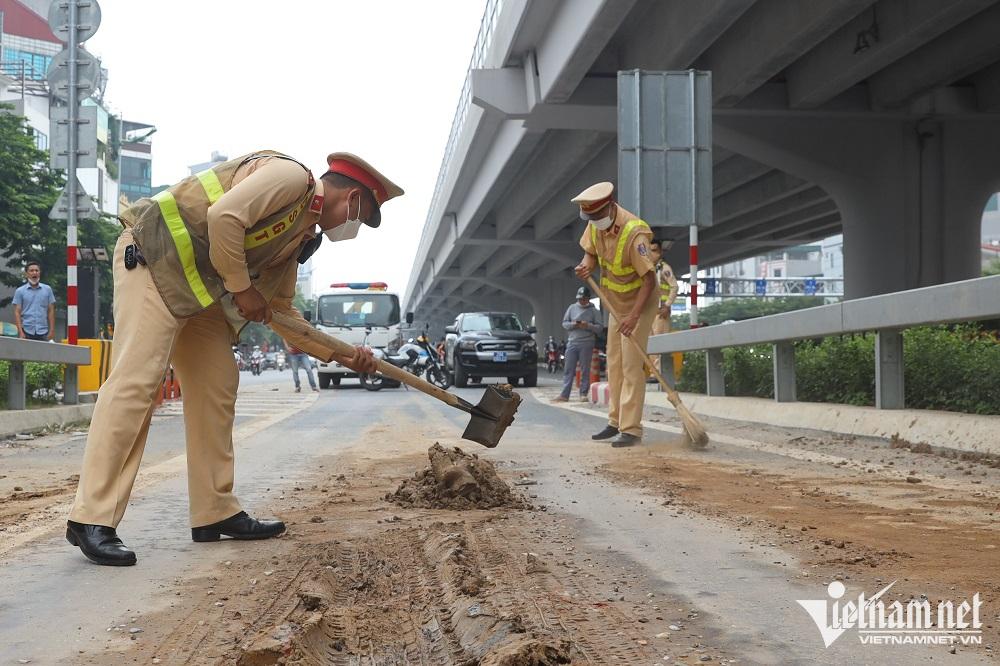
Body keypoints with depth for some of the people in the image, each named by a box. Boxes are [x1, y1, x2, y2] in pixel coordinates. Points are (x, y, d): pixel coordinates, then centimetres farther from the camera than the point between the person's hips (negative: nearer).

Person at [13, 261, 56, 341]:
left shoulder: (47, 289, 8)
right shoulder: (19, 291, 5)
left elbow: (51, 311, 7)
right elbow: (17, 312, 1)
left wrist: (52, 330, -1)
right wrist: (20, 332, -9)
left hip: (43, 332, 1)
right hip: (27, 332, -1)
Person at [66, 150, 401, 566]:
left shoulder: (300, 236, 17)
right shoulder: (290, 176, -11)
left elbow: (281, 312, 20)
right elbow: (223, 216, -25)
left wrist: (342, 355, 13)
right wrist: (242, 287, -14)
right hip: (152, 257, -11)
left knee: (216, 385, 8)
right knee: (135, 381, -16)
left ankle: (215, 513, 13)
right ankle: (92, 519, -16)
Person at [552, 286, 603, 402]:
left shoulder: (593, 311, 4)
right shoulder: (572, 308, 12)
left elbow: (600, 327, -1)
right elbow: (564, 323, 12)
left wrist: (588, 326, -16)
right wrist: (573, 324, -8)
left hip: (586, 344, -3)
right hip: (572, 342, 3)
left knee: (585, 370, 0)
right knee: (568, 370, 1)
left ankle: (584, 394, 5)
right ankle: (564, 394, 0)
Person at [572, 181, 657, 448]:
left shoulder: (634, 233, -30)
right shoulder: (595, 225, -7)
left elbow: (649, 279, -29)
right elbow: (590, 252, 10)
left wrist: (634, 316, -37)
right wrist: (586, 265, -15)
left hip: (640, 303, -8)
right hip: (616, 304, 8)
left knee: (632, 366, -11)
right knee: (614, 365, 10)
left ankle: (631, 429, -10)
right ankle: (616, 423, 17)